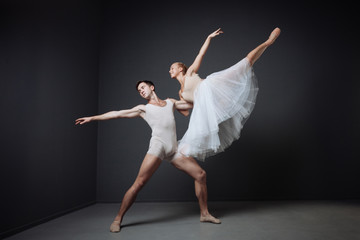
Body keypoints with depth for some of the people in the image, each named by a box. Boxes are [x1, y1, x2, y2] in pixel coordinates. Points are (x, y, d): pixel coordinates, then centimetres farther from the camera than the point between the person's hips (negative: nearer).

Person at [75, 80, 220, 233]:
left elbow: (194, 103, 32)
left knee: (201, 175, -1)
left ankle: (204, 214, 14)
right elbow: (117, 114, 14)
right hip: (157, 145, -3)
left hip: (174, 149, 3)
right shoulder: (143, 108, 18)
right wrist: (92, 118, 12)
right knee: (139, 183, -14)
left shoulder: (171, 102, 26)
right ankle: (118, 219, -1)